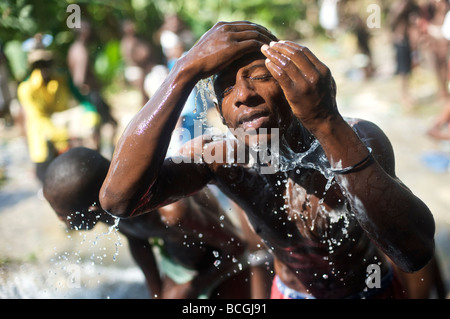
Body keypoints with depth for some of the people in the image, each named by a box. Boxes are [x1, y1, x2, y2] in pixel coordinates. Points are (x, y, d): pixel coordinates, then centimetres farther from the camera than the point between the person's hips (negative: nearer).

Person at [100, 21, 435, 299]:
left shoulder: (359, 141, -29)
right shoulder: (218, 158, -23)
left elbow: (416, 252, -45)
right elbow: (118, 199, -41)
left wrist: (327, 122, -53)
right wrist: (186, 70, -44)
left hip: (374, 291, -1)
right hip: (289, 292, 2)